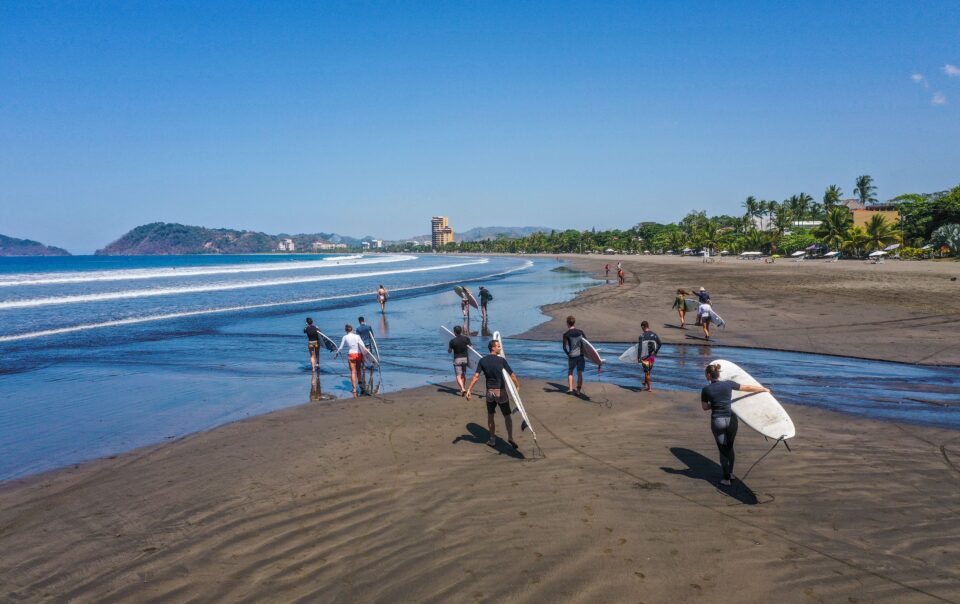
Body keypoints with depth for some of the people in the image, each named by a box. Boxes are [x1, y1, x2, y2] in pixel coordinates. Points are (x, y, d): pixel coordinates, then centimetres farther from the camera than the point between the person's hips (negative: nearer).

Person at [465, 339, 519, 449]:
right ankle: (510, 437, -4)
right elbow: (512, 375, -8)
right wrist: (517, 386, 8)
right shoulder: (501, 360, -10)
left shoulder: (482, 361, -1)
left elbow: (476, 376, -6)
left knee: (490, 416, 16)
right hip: (501, 392, -3)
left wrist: (469, 390, -5)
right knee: (507, 416, 8)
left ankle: (492, 440, 19)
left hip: (489, 392, 3)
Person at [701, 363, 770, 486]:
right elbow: (747, 388, 6)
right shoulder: (728, 383, -4)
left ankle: (726, 479, 14)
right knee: (729, 447, 23)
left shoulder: (706, 390, -8)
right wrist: (764, 389, 20)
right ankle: (730, 473, 36)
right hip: (731, 419, 2)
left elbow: (705, 407, 3)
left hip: (717, 421, -2)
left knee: (723, 450, 10)